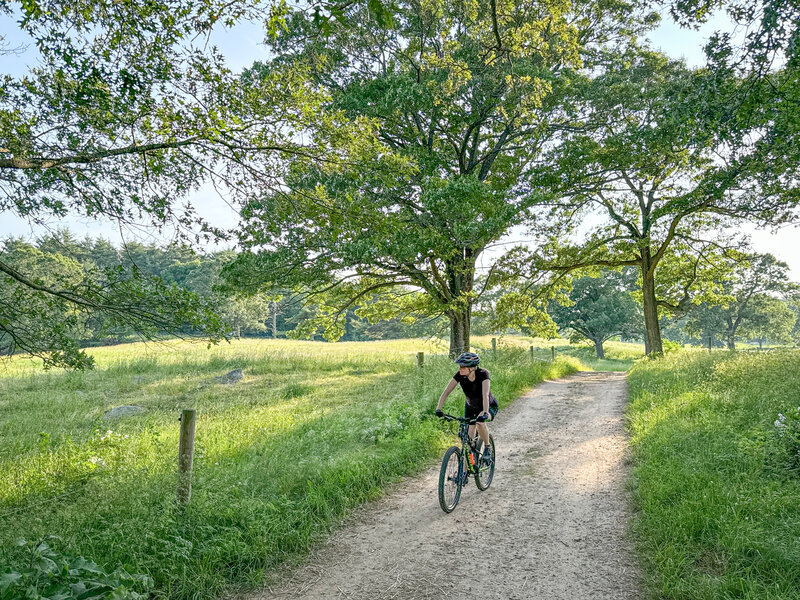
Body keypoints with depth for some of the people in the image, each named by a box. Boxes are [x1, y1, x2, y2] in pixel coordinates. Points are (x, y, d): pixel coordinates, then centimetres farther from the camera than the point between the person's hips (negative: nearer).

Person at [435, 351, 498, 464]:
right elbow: (446, 392, -26)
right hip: (470, 406, 3)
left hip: (490, 406, -3)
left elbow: (485, 395, -44)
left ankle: (487, 447, -5)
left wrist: (485, 412, -59)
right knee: (469, 434, -8)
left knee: (480, 422, -33)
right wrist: (438, 408, -40)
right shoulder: (460, 375, -22)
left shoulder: (483, 374, -32)